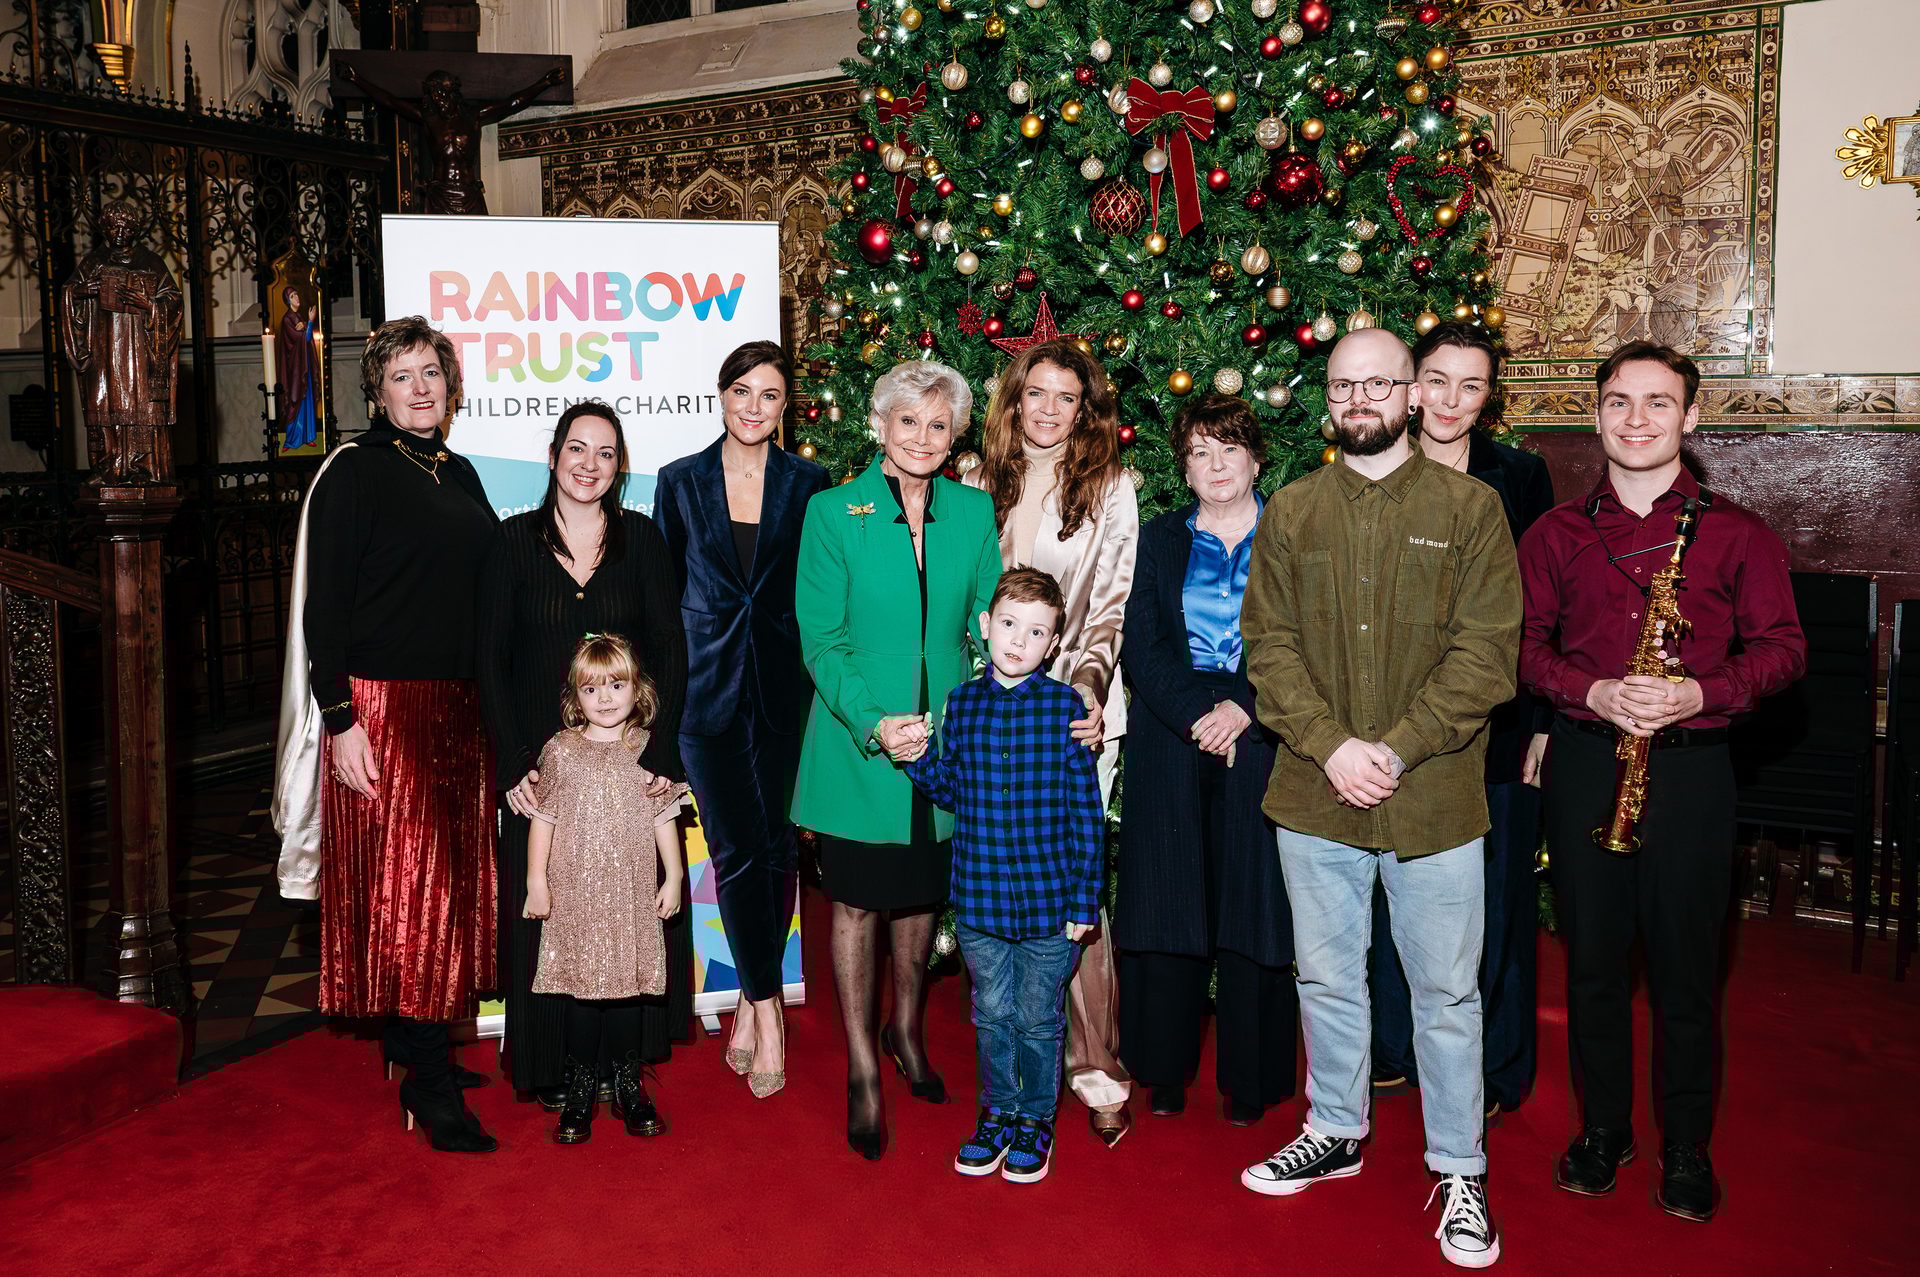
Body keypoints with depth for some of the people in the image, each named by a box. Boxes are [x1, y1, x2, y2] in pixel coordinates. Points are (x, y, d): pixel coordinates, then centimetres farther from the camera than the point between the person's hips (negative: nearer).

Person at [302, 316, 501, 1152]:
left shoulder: (460, 474, 14)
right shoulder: (353, 473, -6)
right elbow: (323, 605, -10)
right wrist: (340, 720, -17)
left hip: (459, 707, 7)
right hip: (382, 705, -7)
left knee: (450, 875, 11)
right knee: (399, 881, -6)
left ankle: (413, 1044, 25)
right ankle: (429, 1084, 0)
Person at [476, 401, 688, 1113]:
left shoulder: (643, 540, 4)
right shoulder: (515, 541, 2)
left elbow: (671, 653, 1)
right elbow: (491, 660, 0)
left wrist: (661, 753, -9)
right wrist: (513, 765, -8)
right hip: (542, 760, -1)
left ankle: (622, 1056, 19)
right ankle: (554, 1066, 18)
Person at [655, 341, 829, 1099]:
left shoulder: (808, 485, 5)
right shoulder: (681, 482, 6)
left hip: (784, 686, 0)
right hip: (707, 686, 0)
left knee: (775, 848, 3)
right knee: (736, 851, -2)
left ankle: (751, 998, 18)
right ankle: (766, 1013, 7)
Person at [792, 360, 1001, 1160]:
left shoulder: (974, 513, 3)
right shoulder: (833, 512, -6)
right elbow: (821, 642, -8)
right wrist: (873, 724, -21)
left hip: (948, 743, 3)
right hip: (860, 747, -3)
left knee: (922, 897, 18)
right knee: (858, 904, 7)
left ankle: (906, 1033, 40)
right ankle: (862, 1073, 21)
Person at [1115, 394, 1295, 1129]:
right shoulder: (1159, 542, 11)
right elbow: (1141, 648, 1)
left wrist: (1244, 708, -14)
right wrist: (1199, 714, -12)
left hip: (1263, 745, -1)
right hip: (1171, 748, 2)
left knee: (1253, 908, 2)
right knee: (1167, 904, 5)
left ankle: (1249, 1077, 14)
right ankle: (1165, 1069, 17)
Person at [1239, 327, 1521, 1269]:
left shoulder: (1469, 508, -1)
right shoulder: (1290, 512, 7)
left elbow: (1487, 651, -8)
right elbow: (1269, 643, 1)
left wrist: (1395, 749, -16)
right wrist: (1332, 747, -13)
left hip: (1434, 802, -2)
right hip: (1314, 800, 3)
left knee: (1445, 994, 8)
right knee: (1327, 979, 16)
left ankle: (1459, 1170, 25)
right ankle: (1335, 1132, 36)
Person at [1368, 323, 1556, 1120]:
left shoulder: (1519, 478, 1)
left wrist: (1542, 719, -3)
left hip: (1495, 719, -1)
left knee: (1493, 896, 6)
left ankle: (1493, 1070, 22)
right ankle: (1397, 1049, 28)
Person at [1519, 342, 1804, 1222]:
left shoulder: (1736, 533, 4)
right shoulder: (1558, 532, 9)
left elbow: (1782, 648, 2)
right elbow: (1525, 643, 5)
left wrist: (1700, 694, -15)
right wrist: (1593, 693, -13)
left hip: (1692, 765, -1)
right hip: (1583, 760, 2)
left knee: (1685, 965, 4)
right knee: (1593, 957, 9)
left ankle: (1687, 1148, 20)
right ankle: (1602, 1128, 25)